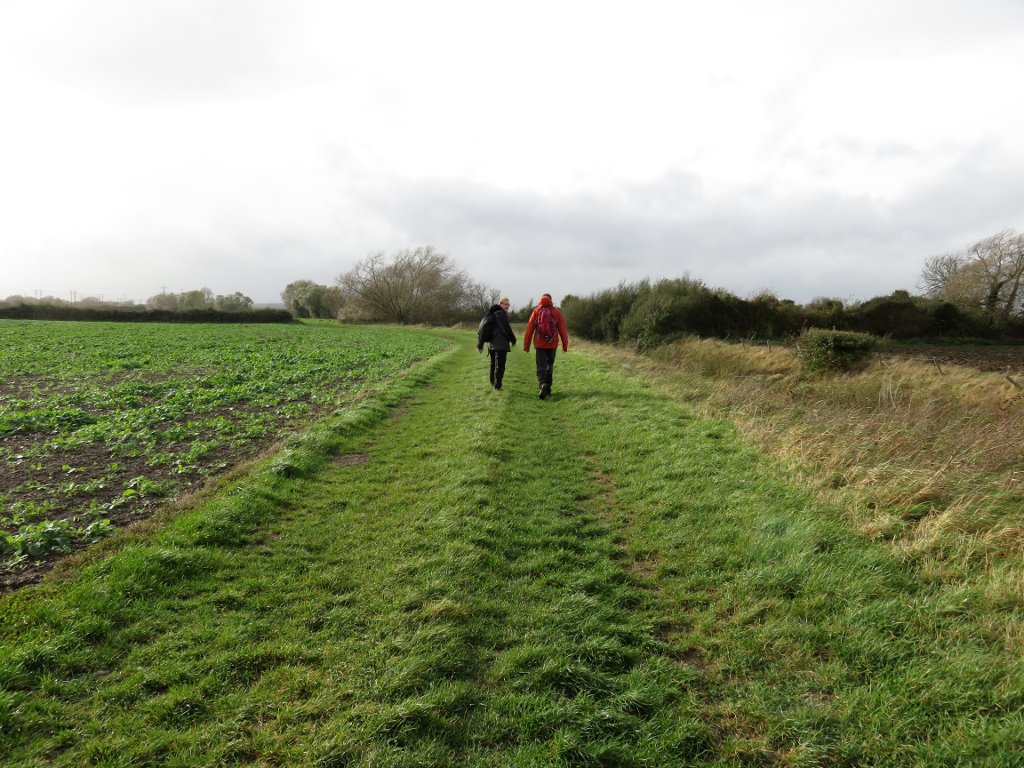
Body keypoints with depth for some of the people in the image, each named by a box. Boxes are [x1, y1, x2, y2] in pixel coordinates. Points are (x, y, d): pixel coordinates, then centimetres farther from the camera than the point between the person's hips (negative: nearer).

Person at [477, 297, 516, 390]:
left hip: (491, 344, 9)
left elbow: (482, 329, 16)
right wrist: (513, 340, 2)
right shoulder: (501, 313, -11)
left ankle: (493, 382, 30)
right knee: (500, 365, -5)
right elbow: (506, 328, -13)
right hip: (501, 344, -9)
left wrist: (480, 345, 16)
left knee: (493, 364, 20)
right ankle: (497, 385, -5)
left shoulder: (491, 313, 17)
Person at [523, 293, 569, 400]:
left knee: (541, 367, -2)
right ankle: (548, 388, 21)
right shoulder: (557, 312, 3)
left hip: (540, 344, -1)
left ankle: (543, 384, -27)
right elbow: (562, 329, 1)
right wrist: (565, 344, 6)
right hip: (552, 344, 1)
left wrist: (526, 345, 4)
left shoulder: (536, 311, 0)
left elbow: (529, 329, -1)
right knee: (550, 366, 17)